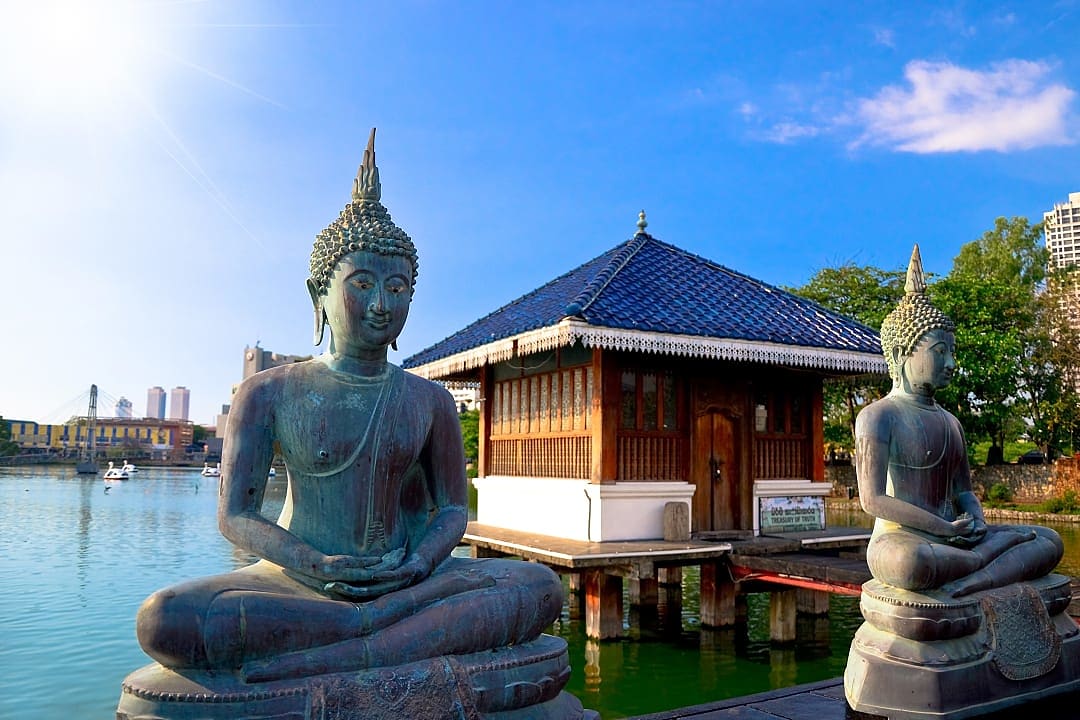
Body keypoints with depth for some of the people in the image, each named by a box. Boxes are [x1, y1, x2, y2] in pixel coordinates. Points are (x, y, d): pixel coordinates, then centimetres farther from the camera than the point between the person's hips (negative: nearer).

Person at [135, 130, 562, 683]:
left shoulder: (430, 401, 7)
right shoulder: (268, 393, 1)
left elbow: (452, 508, 9)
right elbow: (236, 516, -1)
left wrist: (418, 564, -15)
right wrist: (316, 566, -21)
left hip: (402, 577, 2)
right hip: (296, 583, -1)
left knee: (541, 586, -25)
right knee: (163, 621, -31)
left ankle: (305, 665, -32)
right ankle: (405, 623, -30)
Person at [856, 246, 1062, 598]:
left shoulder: (950, 421, 19)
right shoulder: (878, 416, -7)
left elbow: (963, 491, 19)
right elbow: (873, 499, -15)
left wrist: (977, 522, -5)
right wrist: (946, 528, -16)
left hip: (951, 541, 8)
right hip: (901, 540, -8)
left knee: (1050, 541, -3)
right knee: (910, 563, -41)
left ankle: (965, 587, -25)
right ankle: (992, 555, -14)